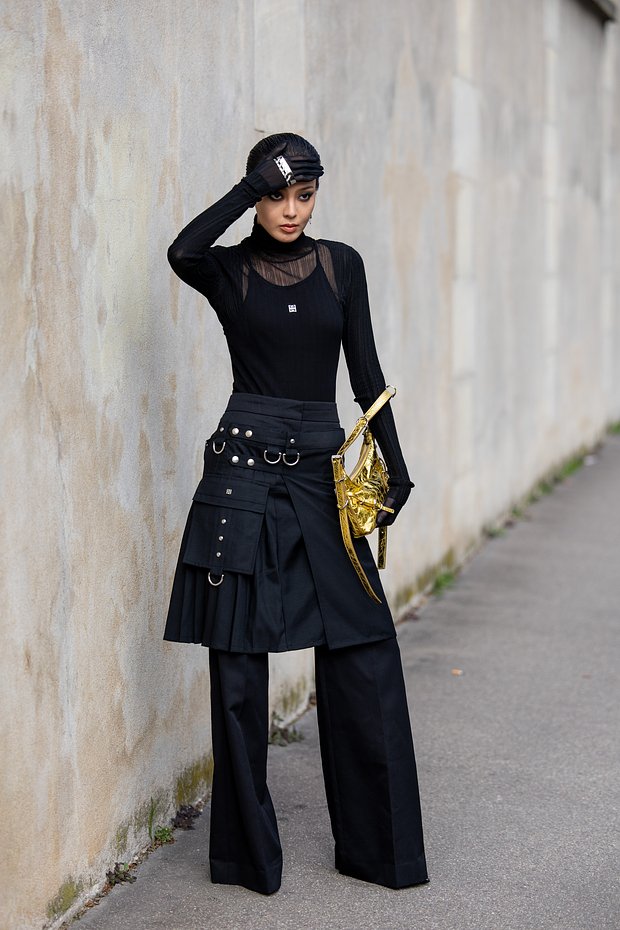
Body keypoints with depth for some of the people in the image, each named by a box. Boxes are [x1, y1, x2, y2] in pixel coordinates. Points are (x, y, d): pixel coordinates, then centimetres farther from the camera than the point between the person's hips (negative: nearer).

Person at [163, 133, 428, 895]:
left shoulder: (341, 265, 10)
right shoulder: (228, 272, 2)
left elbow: (366, 372, 11)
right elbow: (182, 252, -23)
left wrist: (395, 467, 7)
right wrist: (254, 183, -14)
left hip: (321, 473, 3)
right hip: (245, 470, -3)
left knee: (366, 652, 0)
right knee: (238, 659, 0)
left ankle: (378, 842, 13)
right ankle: (246, 851, 12)